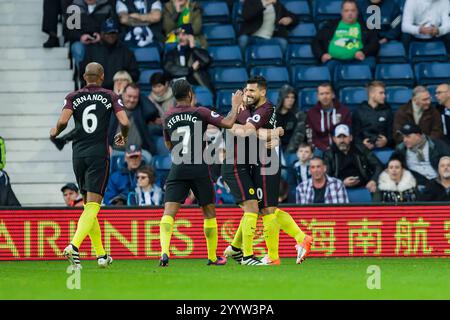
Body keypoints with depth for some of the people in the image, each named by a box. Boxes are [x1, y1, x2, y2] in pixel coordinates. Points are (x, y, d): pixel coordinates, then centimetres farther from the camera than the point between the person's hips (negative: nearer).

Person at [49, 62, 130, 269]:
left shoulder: (73, 97, 5)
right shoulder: (110, 97, 3)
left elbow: (63, 121, -10)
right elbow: (124, 122, -7)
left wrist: (55, 133, 12)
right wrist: (123, 137, 14)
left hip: (78, 154, 3)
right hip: (99, 154, -3)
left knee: (88, 206, 14)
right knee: (92, 206, -9)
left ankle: (101, 254, 17)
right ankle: (74, 246, -31)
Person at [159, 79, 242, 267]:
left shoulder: (167, 117, 8)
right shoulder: (200, 113, -3)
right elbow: (228, 123, -7)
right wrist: (235, 105, 8)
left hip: (177, 169, 1)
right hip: (199, 169, -1)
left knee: (169, 211, -6)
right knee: (209, 211, 15)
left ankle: (164, 252, -29)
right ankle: (212, 257, 23)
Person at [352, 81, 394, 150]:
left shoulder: (387, 111, 16)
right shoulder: (359, 112, 11)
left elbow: (391, 131, 12)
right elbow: (355, 134, 8)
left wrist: (387, 141, -9)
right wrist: (362, 142, -13)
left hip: (384, 147, 1)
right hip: (365, 148, -1)